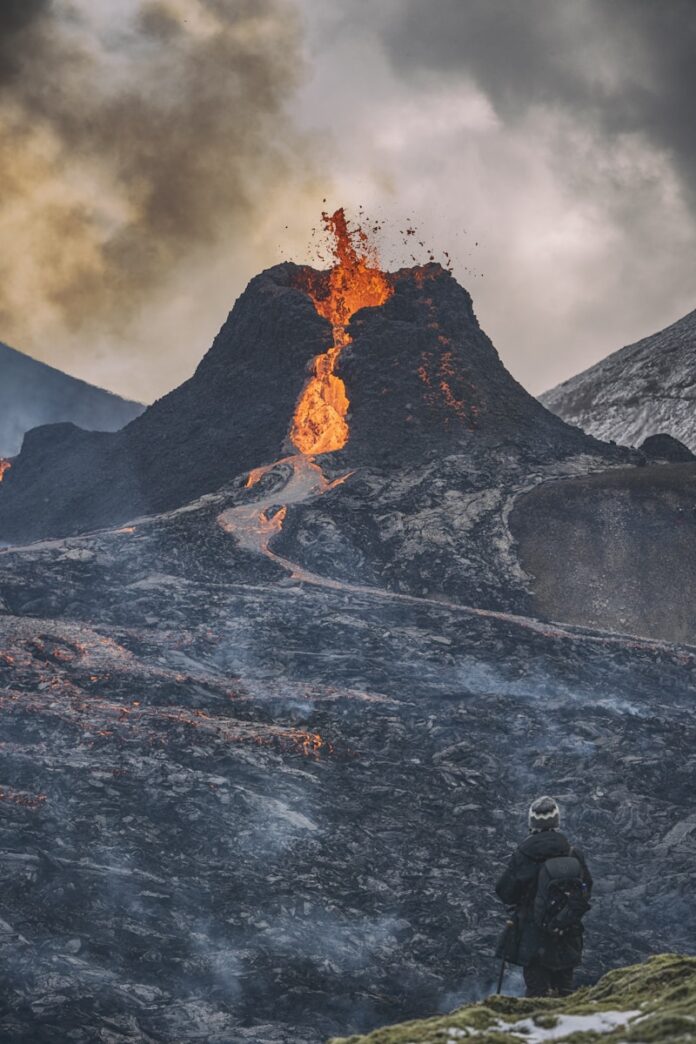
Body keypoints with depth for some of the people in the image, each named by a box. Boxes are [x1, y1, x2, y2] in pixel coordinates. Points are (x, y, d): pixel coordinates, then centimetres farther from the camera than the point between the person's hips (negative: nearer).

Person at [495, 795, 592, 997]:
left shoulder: (522, 856, -15)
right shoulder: (574, 855, -6)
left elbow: (504, 892, -6)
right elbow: (586, 891, 5)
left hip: (533, 940, -3)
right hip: (568, 941, 3)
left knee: (537, 990, 4)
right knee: (563, 988, 18)